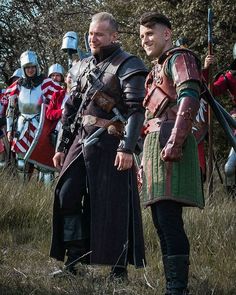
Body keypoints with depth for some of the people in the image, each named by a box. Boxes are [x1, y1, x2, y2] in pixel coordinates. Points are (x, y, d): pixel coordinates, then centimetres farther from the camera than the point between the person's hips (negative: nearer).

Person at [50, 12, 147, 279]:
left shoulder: (127, 66, -7)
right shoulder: (84, 67, 16)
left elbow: (136, 110, -15)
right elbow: (72, 108, 21)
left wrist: (127, 148, -23)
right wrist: (62, 146, 18)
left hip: (109, 144, -7)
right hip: (82, 141, 7)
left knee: (113, 204, -5)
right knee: (67, 196, 1)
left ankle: (119, 267, 3)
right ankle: (73, 261, 9)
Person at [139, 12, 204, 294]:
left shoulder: (180, 58, -2)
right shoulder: (158, 70, 27)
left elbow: (189, 98, -17)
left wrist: (175, 142, -27)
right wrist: (145, 160, 25)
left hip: (168, 144, -10)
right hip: (153, 144, 10)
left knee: (169, 220, -17)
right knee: (162, 223, 8)